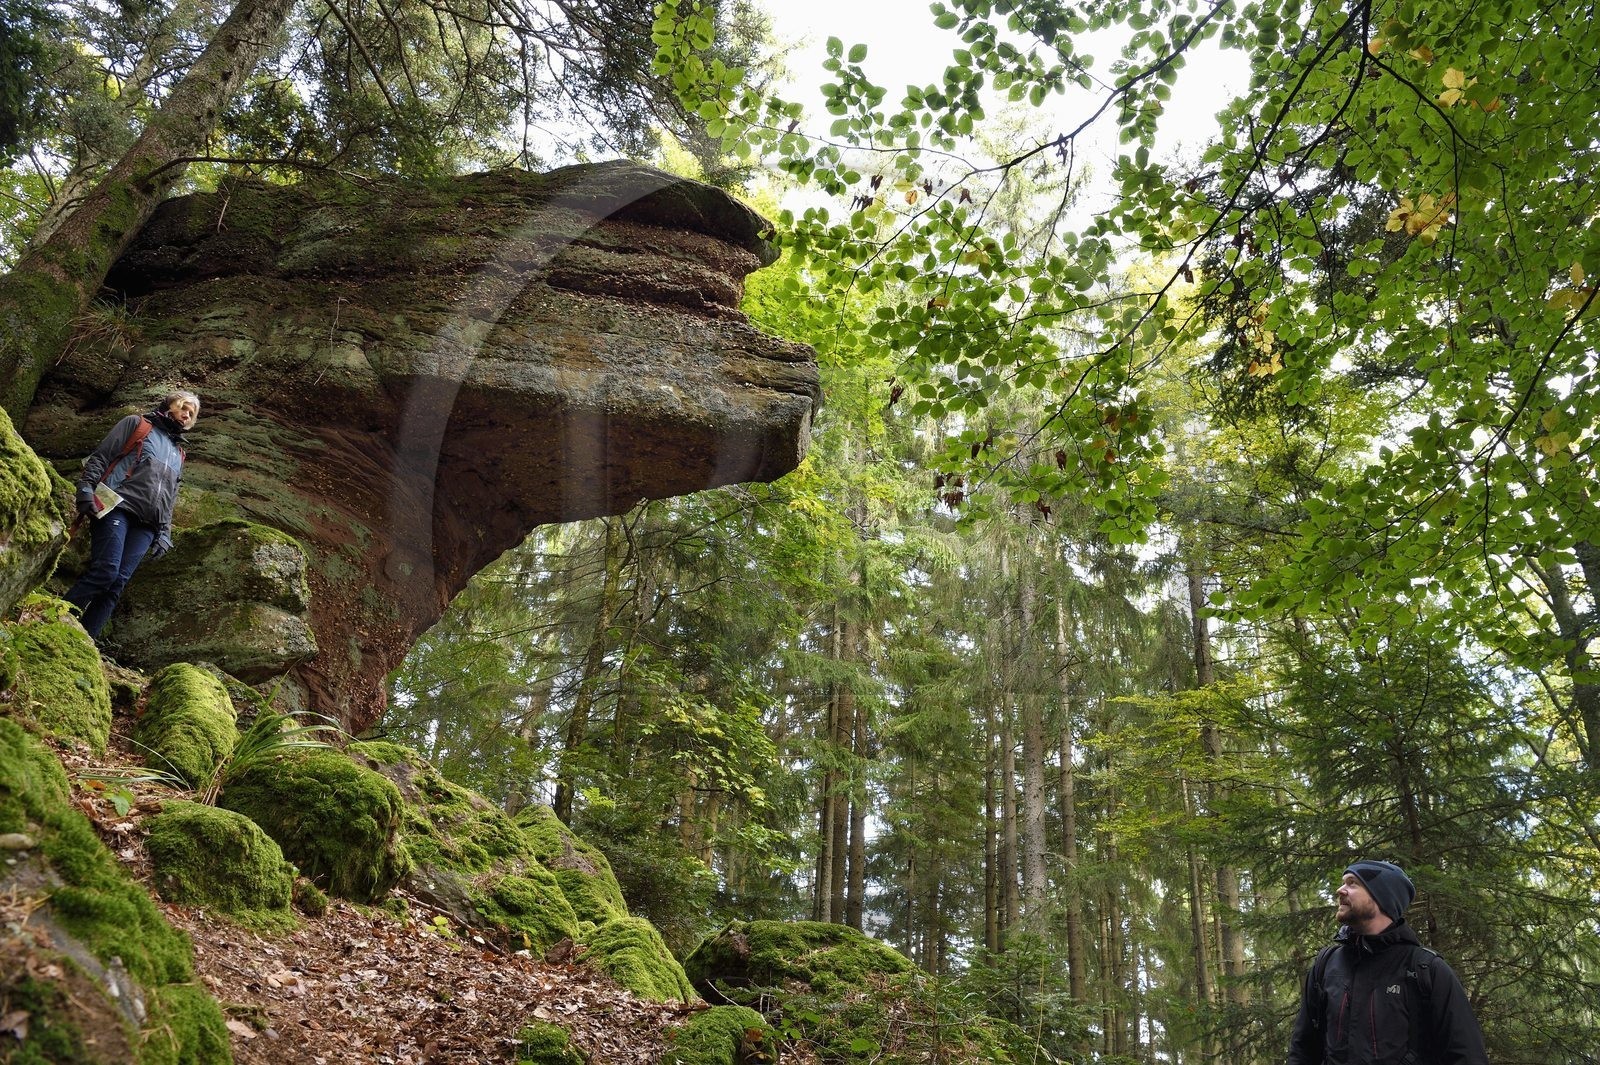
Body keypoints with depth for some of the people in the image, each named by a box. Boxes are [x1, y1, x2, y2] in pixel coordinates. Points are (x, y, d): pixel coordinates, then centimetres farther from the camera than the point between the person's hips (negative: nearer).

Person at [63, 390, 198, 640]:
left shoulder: (178, 453, 30)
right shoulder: (136, 424, 15)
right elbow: (100, 457, 4)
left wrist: (165, 534, 14)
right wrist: (86, 490, -11)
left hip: (147, 524, 5)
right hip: (117, 507, -5)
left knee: (116, 583, -9)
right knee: (106, 570, -22)